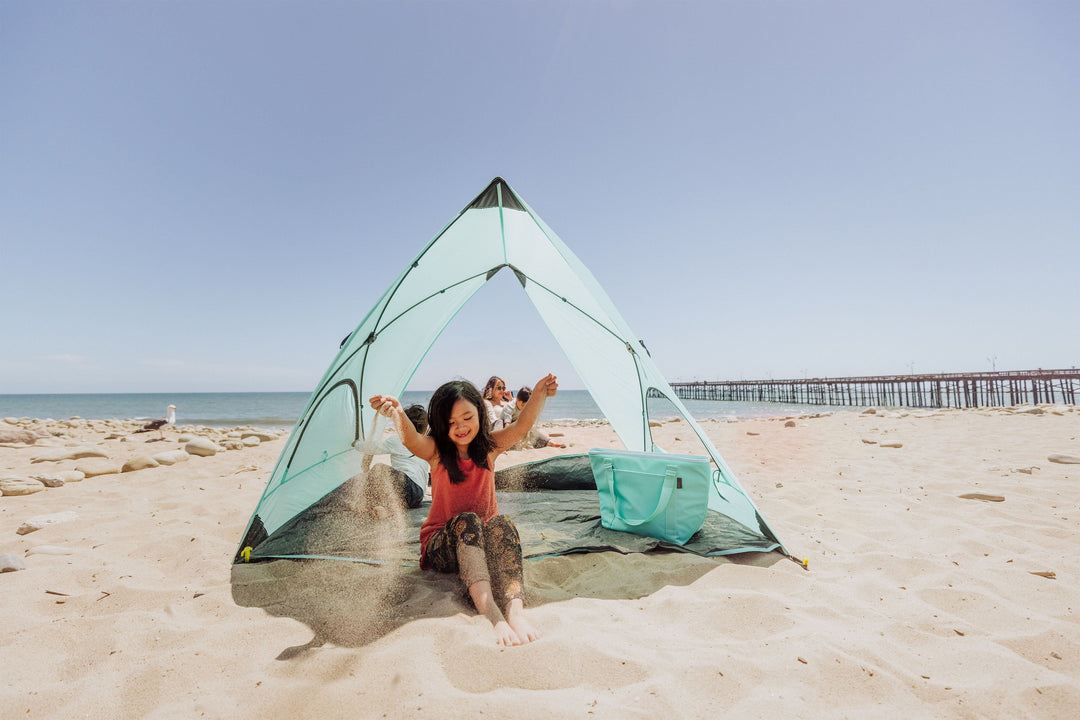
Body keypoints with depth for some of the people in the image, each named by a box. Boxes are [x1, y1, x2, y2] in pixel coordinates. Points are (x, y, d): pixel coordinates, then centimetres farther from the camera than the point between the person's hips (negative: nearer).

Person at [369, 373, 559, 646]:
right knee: (466, 521, -36)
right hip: (442, 547, -2)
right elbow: (412, 440, -31)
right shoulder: (436, 451, -7)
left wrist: (539, 394, -39)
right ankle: (493, 616, -52)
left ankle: (515, 611, -50)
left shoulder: (489, 446, -1)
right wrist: (398, 413, -54)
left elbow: (521, 426, -20)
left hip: (483, 543, 2)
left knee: (501, 524, -32)